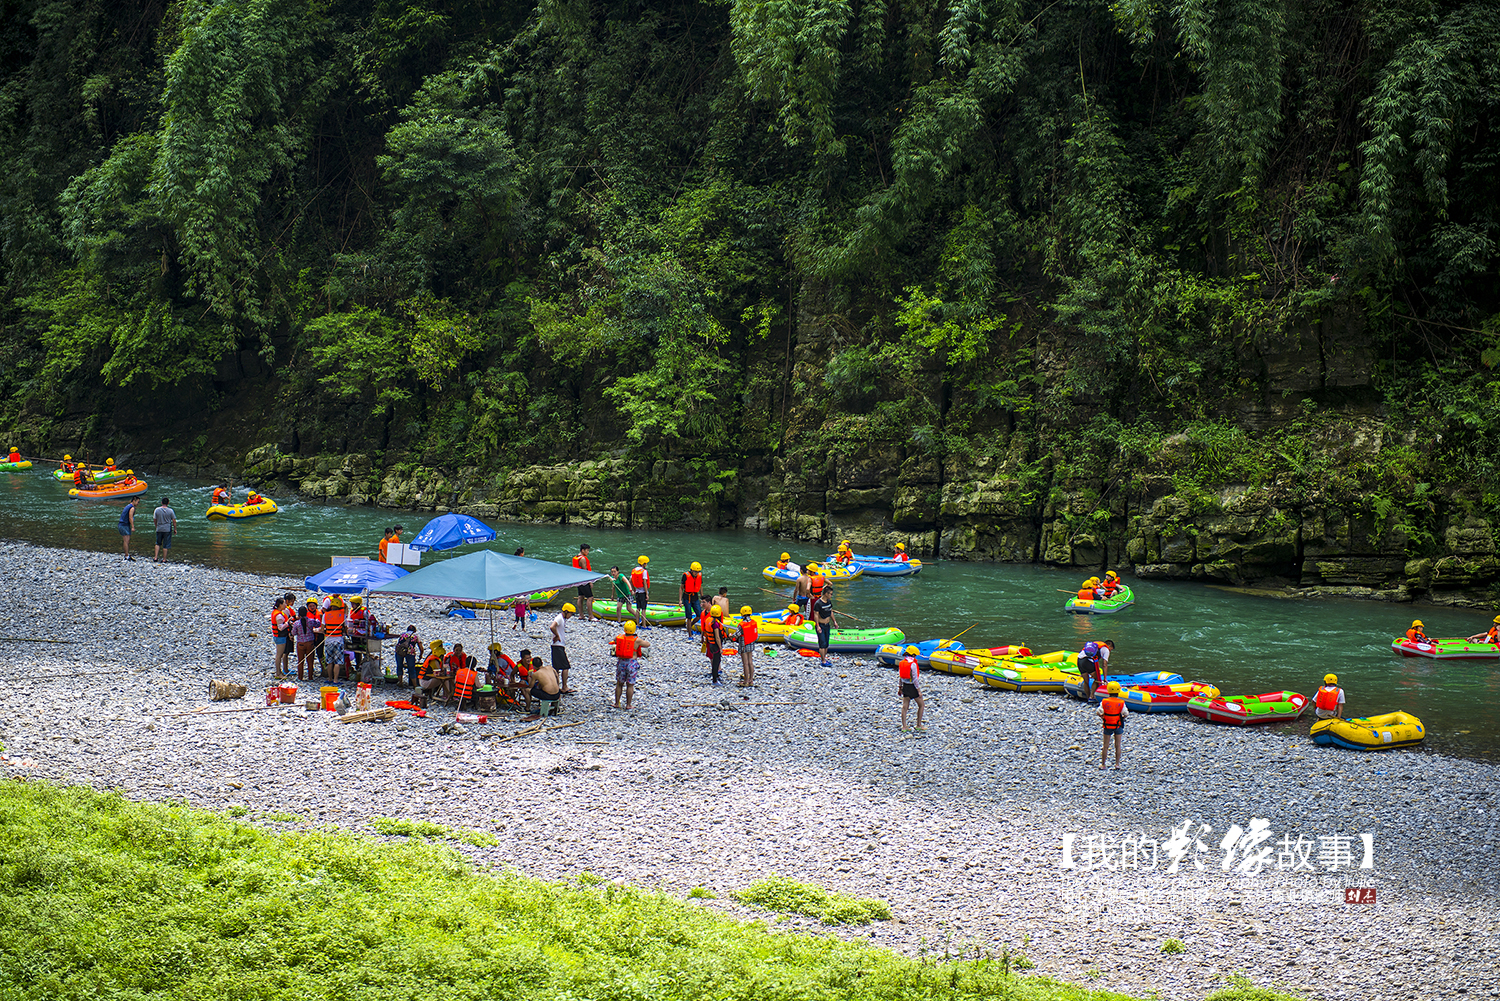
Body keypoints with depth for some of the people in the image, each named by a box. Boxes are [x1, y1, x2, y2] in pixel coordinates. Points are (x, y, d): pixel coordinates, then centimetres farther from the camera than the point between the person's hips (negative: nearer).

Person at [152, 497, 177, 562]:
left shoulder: (157, 510, -3)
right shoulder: (170, 511, -8)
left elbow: (154, 519, 4)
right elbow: (174, 521, -5)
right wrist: (175, 529, 7)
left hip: (159, 529, 2)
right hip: (168, 529, -2)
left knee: (158, 544, 19)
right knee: (166, 545, 5)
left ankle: (156, 557, 13)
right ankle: (164, 559, 10)